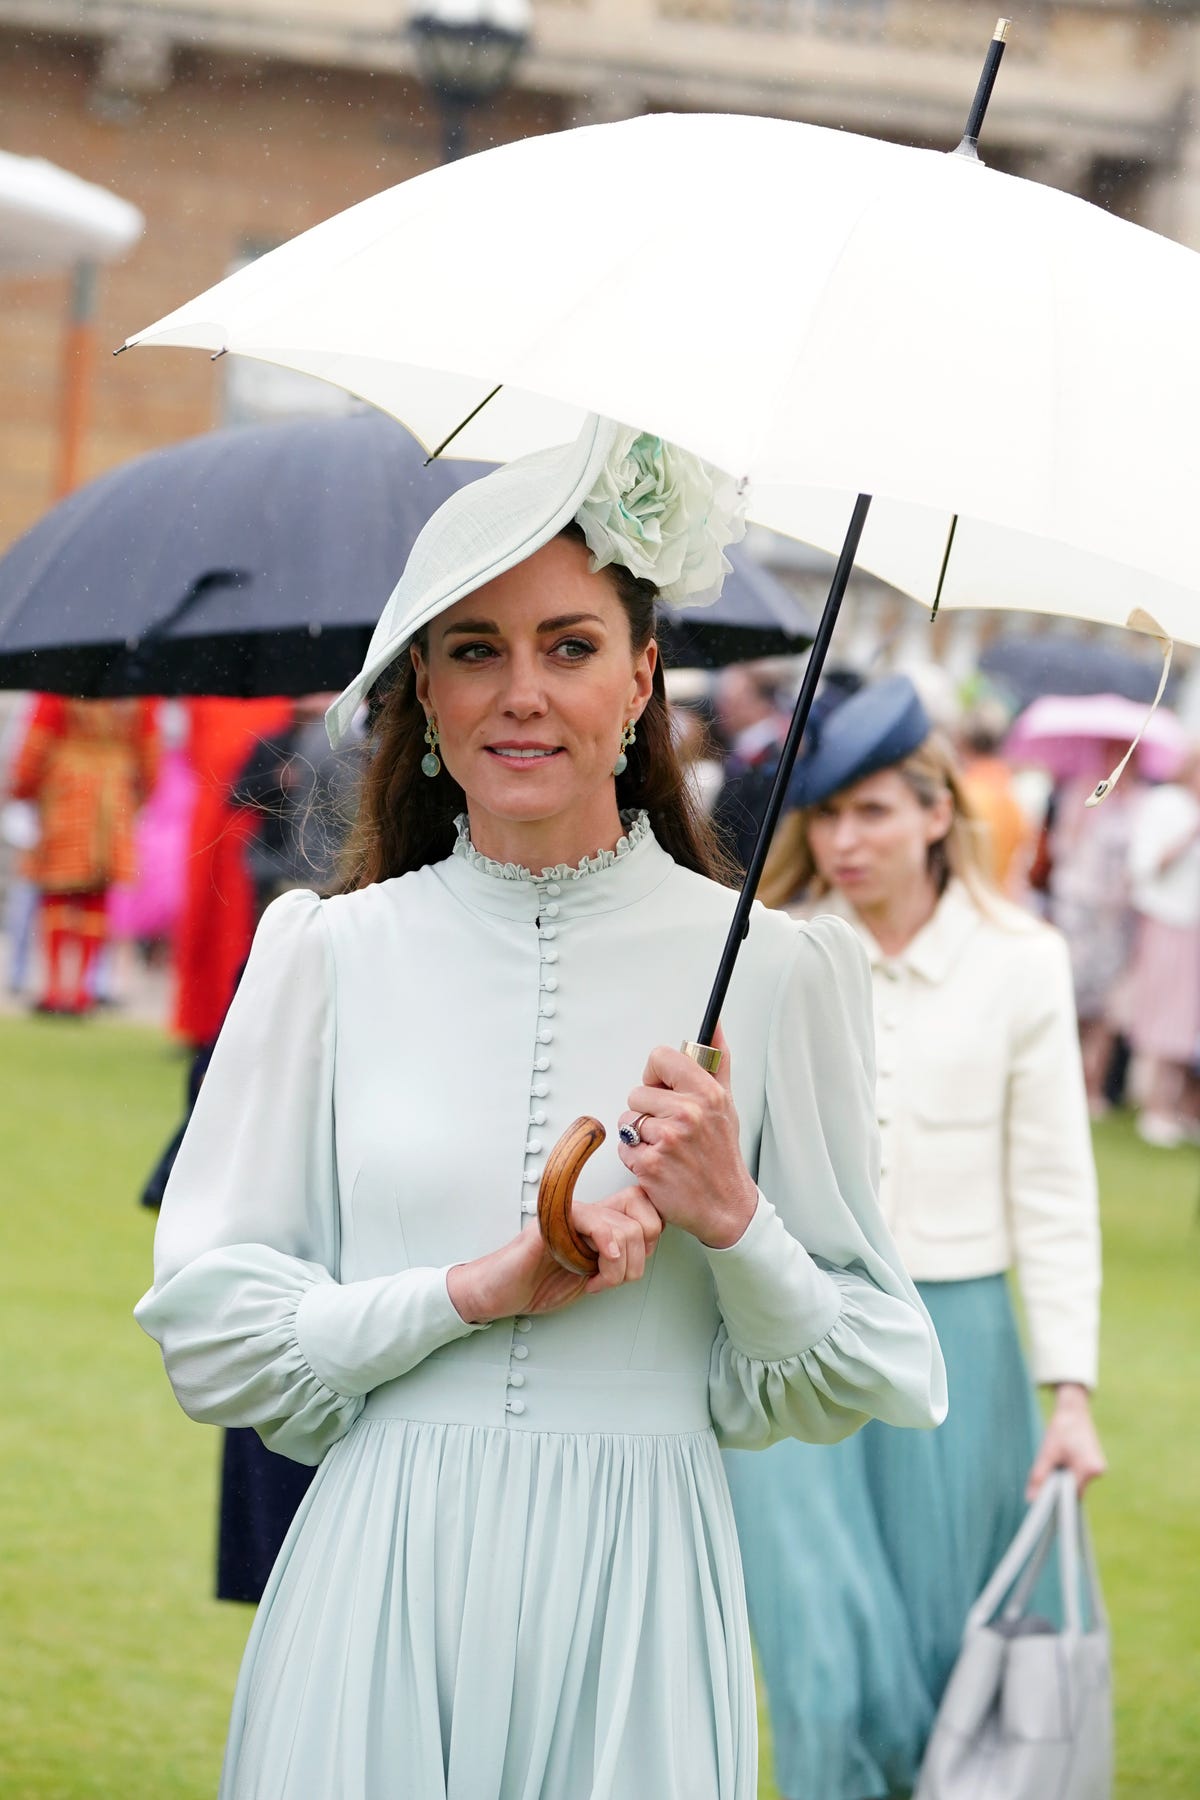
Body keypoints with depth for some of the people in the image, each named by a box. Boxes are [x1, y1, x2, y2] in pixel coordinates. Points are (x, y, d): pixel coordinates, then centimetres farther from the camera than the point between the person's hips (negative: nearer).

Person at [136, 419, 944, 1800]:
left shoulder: (768, 971, 2)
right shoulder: (330, 955, 3)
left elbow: (855, 1385, 5)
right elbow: (206, 1333, 0)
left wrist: (735, 1225, -12)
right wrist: (476, 1290, -11)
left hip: (634, 1598, 0)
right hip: (381, 1576, 0)